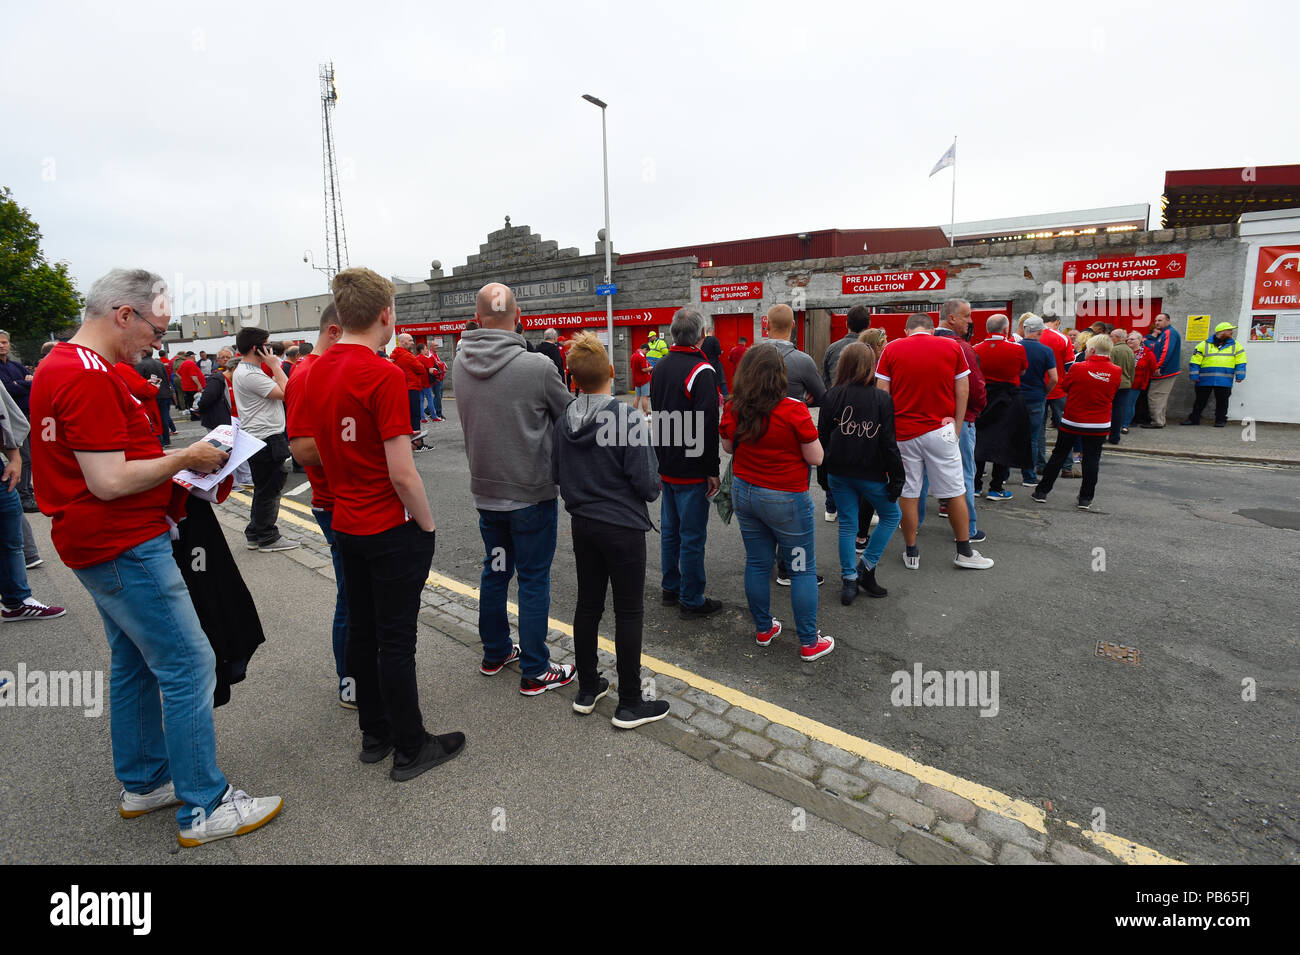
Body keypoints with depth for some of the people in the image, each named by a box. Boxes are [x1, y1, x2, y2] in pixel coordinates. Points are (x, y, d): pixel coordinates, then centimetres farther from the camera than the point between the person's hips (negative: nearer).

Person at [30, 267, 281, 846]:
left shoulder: (57, 365, 14)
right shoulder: (90, 376, -21)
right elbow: (110, 482, -25)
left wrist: (171, 467, 12)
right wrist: (186, 459, -13)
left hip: (102, 545, 11)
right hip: (125, 548, -11)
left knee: (135, 663, 19)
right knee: (189, 667, -5)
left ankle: (143, 782, 34)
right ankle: (204, 808, 6)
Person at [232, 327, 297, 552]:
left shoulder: (244, 371, 15)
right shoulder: (250, 375, -18)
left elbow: (278, 390, 17)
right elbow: (286, 393, -21)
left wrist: (273, 367, 12)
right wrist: (275, 364, -13)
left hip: (258, 438, 11)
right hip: (266, 439, -11)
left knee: (264, 489, 18)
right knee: (269, 490, -2)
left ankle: (255, 534, 28)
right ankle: (268, 538, 8)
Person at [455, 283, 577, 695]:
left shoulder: (460, 362, -3)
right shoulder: (537, 366, -19)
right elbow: (570, 415, -5)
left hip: (484, 489, 5)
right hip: (531, 491, -5)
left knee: (495, 570, 20)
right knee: (533, 578, 5)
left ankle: (495, 652, 35)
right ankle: (535, 672, 16)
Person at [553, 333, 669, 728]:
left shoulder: (564, 421, -1)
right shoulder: (628, 418, -19)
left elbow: (558, 476, 9)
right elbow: (647, 484, -18)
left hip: (582, 525, 6)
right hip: (623, 527, -6)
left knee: (588, 605, 17)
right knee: (629, 613, 5)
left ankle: (587, 689, 31)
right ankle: (629, 705, 16)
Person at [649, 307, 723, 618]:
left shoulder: (660, 367, 9)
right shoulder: (701, 371, -18)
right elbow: (707, 426, -22)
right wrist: (712, 470, -16)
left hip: (666, 465, 8)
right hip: (691, 469, -8)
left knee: (670, 529, 18)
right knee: (693, 536, 1)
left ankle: (670, 588, 31)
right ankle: (691, 601, 11)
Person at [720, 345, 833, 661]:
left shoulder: (733, 409, -5)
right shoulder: (793, 410, -19)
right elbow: (816, 458, -11)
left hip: (744, 492, 5)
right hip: (786, 499, -5)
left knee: (757, 563, 16)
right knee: (802, 570, 8)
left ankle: (763, 629, 31)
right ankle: (809, 643, 18)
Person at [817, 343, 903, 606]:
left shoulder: (832, 397, -3)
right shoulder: (882, 399, -7)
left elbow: (822, 438, 0)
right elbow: (889, 443, -8)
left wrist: (822, 473, 10)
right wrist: (896, 478, -1)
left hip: (838, 473, 3)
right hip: (870, 473, -2)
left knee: (847, 525, 13)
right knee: (892, 515, 19)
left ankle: (849, 581, 14)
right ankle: (865, 568, 16)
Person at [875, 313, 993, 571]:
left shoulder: (891, 349, 1)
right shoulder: (952, 347, 3)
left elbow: (882, 393, -2)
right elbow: (963, 391, 2)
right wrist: (956, 426, 9)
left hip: (903, 431, 0)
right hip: (940, 429, 0)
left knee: (908, 493, 8)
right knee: (955, 492, 10)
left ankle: (911, 553, 16)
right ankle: (964, 551, 20)